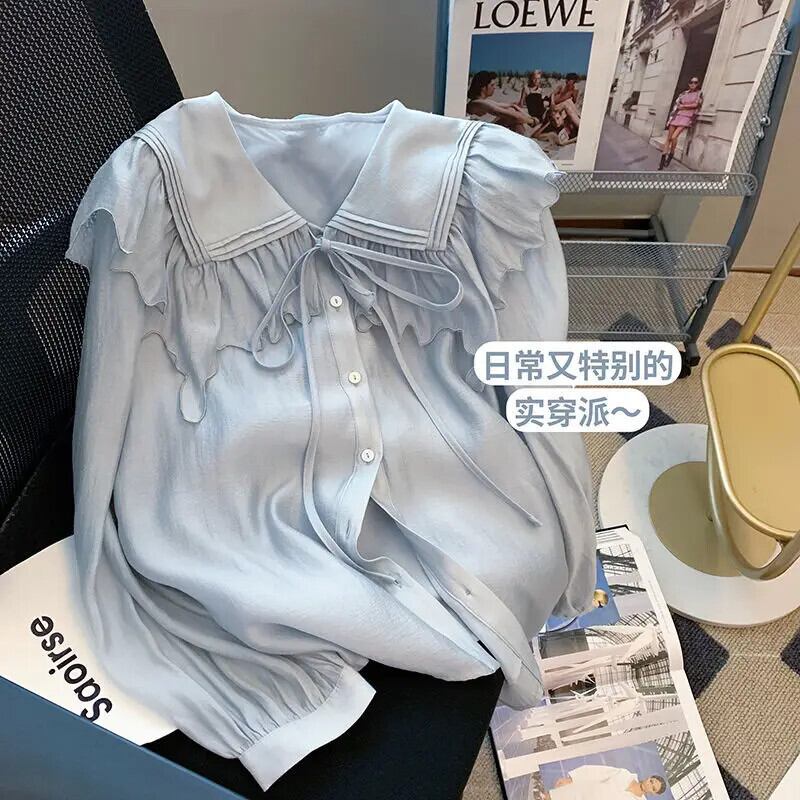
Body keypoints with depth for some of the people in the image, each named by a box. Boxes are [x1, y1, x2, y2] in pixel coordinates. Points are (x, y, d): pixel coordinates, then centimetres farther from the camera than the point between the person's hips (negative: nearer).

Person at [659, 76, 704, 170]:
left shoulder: (699, 93, 7)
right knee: (668, 137, -6)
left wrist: (682, 106, 0)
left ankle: (671, 155, -1)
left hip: (687, 118, -4)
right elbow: (677, 104, 11)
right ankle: (663, 159, -4)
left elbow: (696, 105, -6)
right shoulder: (684, 93, 16)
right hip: (677, 116, 4)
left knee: (674, 137, -21)